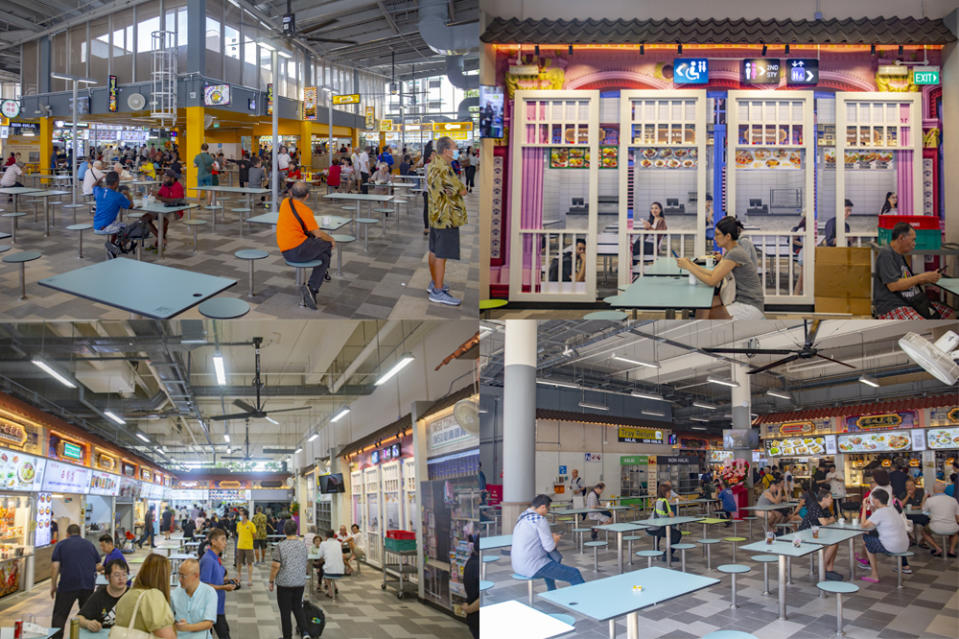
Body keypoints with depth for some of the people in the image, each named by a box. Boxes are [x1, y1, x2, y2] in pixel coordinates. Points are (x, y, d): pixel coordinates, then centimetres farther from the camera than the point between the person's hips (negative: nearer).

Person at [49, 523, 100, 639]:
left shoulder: (61, 545, 8)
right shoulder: (89, 545, 17)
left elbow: (55, 566, -2)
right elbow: (98, 565, 16)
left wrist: (53, 585, 4)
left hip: (68, 585, -3)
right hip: (88, 584, 3)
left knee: (59, 615, 2)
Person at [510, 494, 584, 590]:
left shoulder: (522, 517, 10)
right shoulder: (540, 520, -16)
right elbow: (549, 547, -16)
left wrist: (550, 536, 13)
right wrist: (556, 539, 6)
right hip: (533, 567, -10)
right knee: (575, 574, -5)